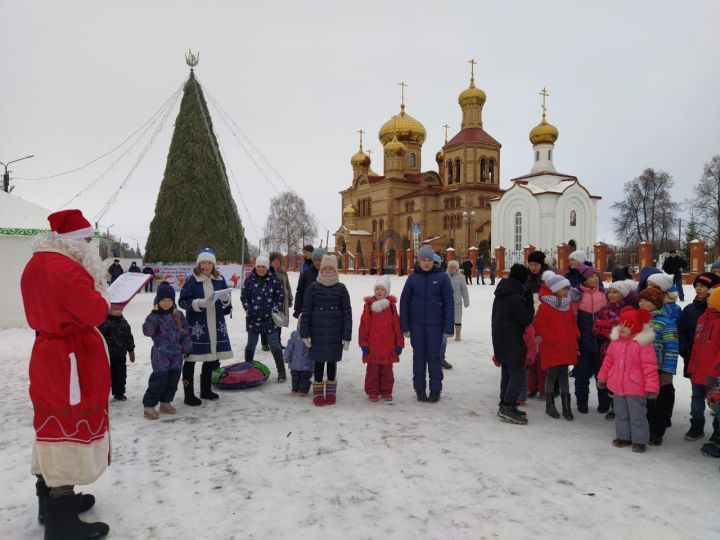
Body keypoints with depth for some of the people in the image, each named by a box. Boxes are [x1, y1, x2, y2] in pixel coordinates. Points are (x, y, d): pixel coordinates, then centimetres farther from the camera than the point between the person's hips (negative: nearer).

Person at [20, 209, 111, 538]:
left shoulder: (35, 265, 11)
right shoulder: (65, 267, -20)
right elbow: (95, 313, -22)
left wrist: (93, 300, 5)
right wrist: (97, 295, -3)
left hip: (48, 354, 10)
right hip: (70, 359, -10)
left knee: (54, 426, 19)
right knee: (70, 427, -3)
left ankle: (51, 503, 33)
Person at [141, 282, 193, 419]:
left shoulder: (178, 315, 6)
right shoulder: (155, 316, -5)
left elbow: (185, 332, 11)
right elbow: (147, 331, -17)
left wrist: (187, 349, 7)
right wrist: (153, 316, -25)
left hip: (176, 353, 5)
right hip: (161, 353, -5)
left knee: (173, 378, 9)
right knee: (159, 379, -9)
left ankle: (165, 403, 23)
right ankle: (149, 406, 1)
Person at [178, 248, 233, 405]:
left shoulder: (219, 280, 8)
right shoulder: (192, 280, -7)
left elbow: (226, 303, 13)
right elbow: (183, 301, -9)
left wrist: (226, 299, -9)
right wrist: (199, 303, -22)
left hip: (216, 325, 6)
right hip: (196, 325, -5)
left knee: (212, 358, 15)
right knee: (191, 359, 0)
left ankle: (205, 390, 31)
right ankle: (189, 395, 10)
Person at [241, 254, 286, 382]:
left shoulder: (274, 279, -3)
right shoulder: (250, 279, -2)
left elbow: (280, 296, 4)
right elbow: (244, 296, 3)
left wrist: (276, 309, -5)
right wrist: (249, 310, -6)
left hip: (269, 318, -1)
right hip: (253, 318, 1)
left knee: (275, 345, 0)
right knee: (251, 344, 14)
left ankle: (281, 371, 5)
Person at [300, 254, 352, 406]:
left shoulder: (341, 288, -1)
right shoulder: (313, 287, -1)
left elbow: (347, 313, -1)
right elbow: (306, 311, 0)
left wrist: (346, 336, -5)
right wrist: (305, 333, -4)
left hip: (335, 333, 1)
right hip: (317, 332, 0)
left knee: (332, 361, 10)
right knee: (319, 361, 5)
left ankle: (331, 392, 26)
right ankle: (318, 392, 19)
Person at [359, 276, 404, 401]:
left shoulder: (391, 306, 1)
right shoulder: (369, 305, -4)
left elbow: (397, 326, 3)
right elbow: (364, 326, -4)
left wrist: (399, 343, 3)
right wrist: (363, 343, -6)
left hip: (388, 346, 2)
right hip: (372, 347, -1)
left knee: (387, 371, 12)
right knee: (372, 370, 7)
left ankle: (386, 392, 25)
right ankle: (372, 392, 19)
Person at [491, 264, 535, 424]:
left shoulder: (501, 294, 9)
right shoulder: (517, 298, -20)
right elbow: (527, 319, -11)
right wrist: (529, 298, -7)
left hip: (499, 339, 9)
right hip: (512, 342, -9)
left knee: (507, 373, 15)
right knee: (518, 374, -4)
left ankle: (505, 406, 20)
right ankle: (508, 407, -4)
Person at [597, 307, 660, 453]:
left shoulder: (643, 343, -17)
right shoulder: (615, 341, 2)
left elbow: (650, 367, -17)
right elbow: (608, 360, 12)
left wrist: (651, 387, -18)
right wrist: (602, 377, 17)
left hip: (635, 388, -6)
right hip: (617, 386, 6)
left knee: (637, 416, 7)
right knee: (621, 414, 18)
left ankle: (639, 440, 21)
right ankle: (623, 436, 33)